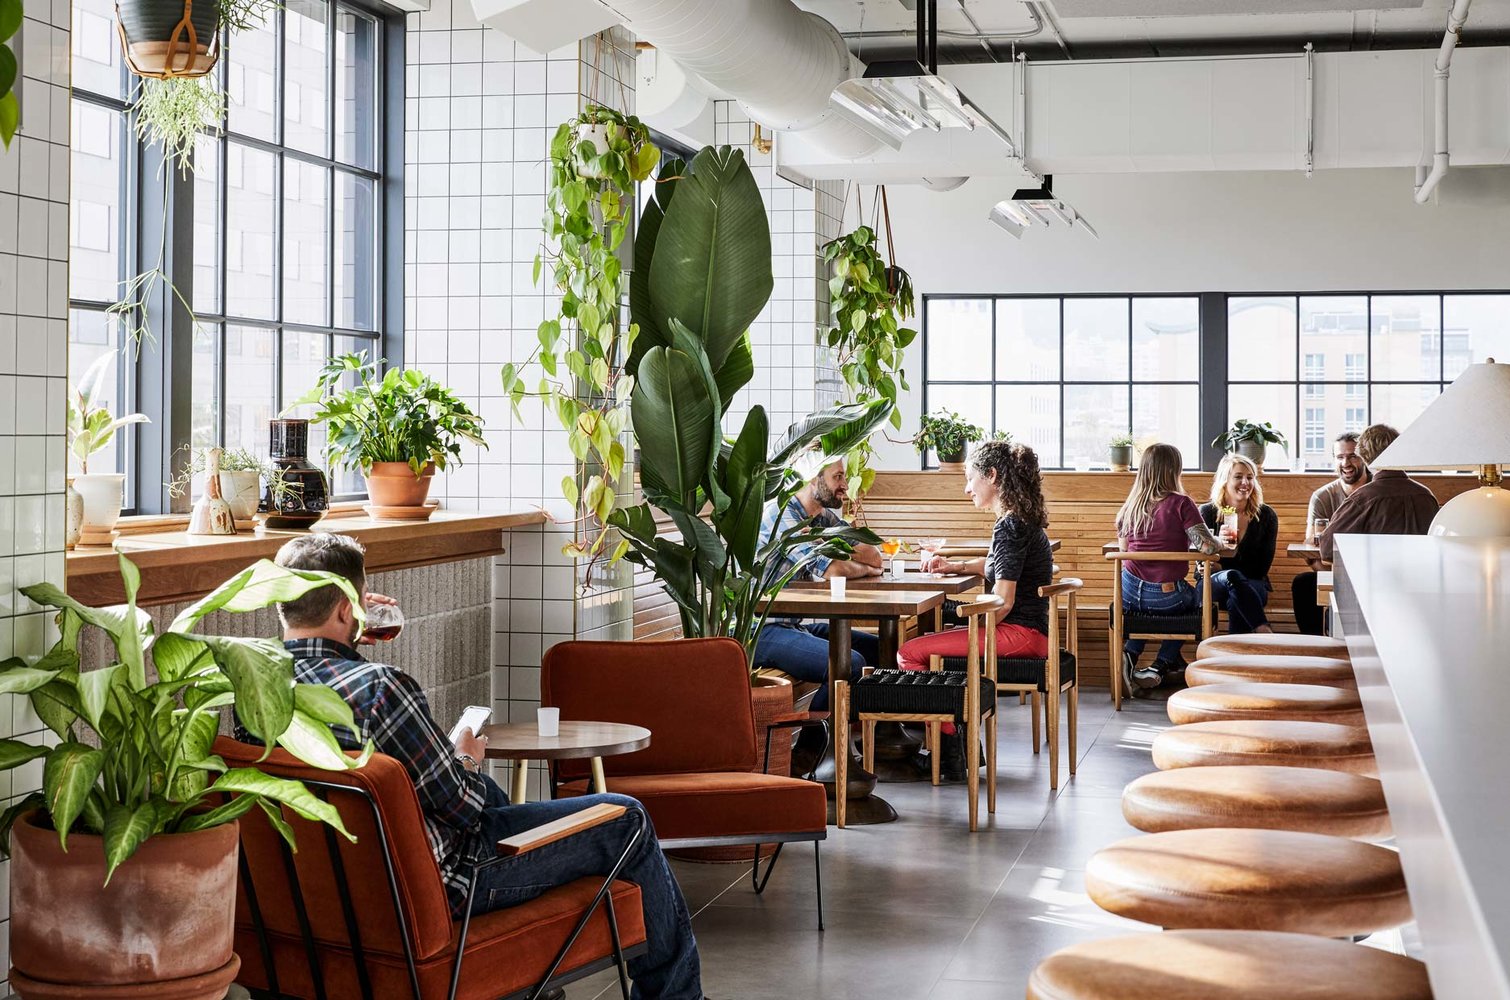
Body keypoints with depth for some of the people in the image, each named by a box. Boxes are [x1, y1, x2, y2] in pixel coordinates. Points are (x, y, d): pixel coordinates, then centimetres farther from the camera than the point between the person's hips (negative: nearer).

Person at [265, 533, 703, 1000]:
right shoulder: (379, 688, -31)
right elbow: (459, 804, -21)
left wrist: (347, 636, 12)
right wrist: (467, 761, 0)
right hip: (439, 883, -9)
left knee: (487, 788, 37)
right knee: (627, 820, 6)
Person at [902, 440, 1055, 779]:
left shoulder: (1010, 527, -16)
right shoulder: (1024, 521, 15)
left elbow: (1003, 602, -21)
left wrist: (972, 633, -8)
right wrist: (957, 566, 21)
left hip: (1018, 634, -11)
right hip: (1030, 632, 11)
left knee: (910, 653, -14)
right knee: (928, 643, 23)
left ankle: (949, 753, -8)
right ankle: (954, 748, 15)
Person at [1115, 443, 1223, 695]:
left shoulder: (1130, 504, 2)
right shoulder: (1180, 504, -13)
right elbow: (1207, 546, -18)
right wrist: (1219, 543, 3)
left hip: (1129, 596, 4)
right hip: (1167, 598, -4)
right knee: (1195, 599, 32)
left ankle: (1130, 654, 12)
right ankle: (1161, 666, 21)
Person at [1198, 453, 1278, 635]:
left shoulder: (1266, 515, 4)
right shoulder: (1207, 512, 2)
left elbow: (1262, 567, 1)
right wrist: (1218, 543, -30)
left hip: (1253, 585, 1)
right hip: (1211, 586, -1)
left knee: (1236, 603, -37)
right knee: (1232, 576, -37)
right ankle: (1264, 632, -42)